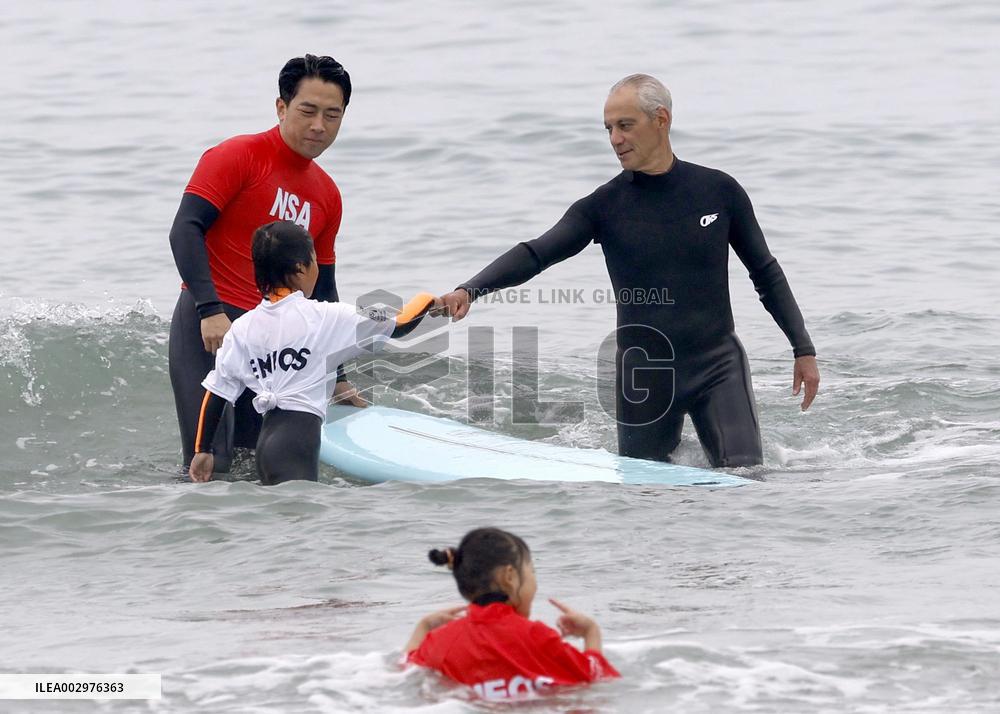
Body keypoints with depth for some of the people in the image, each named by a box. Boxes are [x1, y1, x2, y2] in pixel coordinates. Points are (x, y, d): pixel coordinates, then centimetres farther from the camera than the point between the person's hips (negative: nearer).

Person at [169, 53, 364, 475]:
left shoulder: (328, 196, 16)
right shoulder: (239, 157, -5)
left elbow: (322, 291, 23)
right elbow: (186, 230, -13)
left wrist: (337, 379, 21)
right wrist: (210, 310, -24)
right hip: (208, 328, -7)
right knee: (210, 465, -16)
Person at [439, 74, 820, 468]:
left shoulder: (719, 191, -1)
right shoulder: (605, 206, -4)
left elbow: (766, 274, 9)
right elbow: (535, 254, -15)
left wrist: (803, 350, 6)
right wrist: (469, 290, -32)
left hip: (718, 363, 0)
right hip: (645, 373, 0)